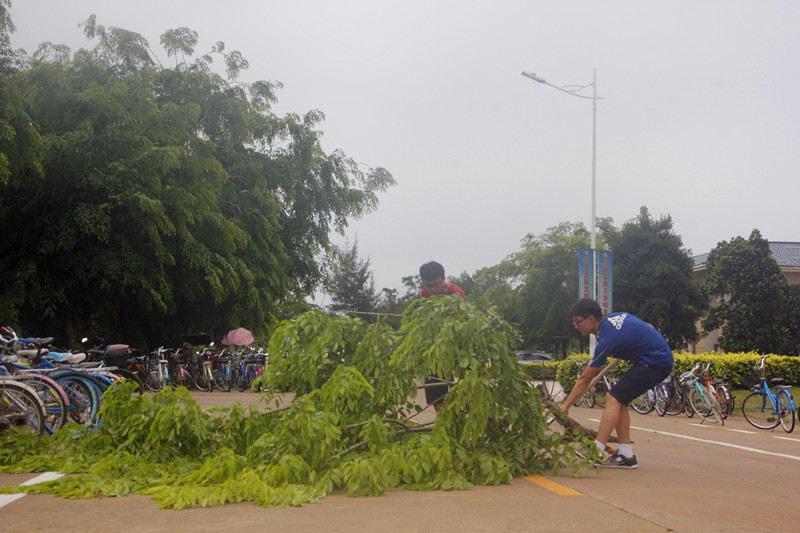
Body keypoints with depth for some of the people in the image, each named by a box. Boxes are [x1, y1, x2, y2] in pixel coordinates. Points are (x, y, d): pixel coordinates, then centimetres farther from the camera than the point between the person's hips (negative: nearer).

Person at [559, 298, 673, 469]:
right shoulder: (615, 317, 7)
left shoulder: (607, 340, -18)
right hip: (664, 360, 10)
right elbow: (648, 328, 18)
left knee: (613, 398, -14)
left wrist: (565, 406, -4)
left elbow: (585, 379, -11)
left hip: (655, 363, -10)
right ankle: (626, 455, 6)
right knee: (619, 400, 8)